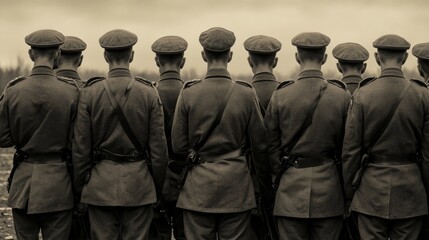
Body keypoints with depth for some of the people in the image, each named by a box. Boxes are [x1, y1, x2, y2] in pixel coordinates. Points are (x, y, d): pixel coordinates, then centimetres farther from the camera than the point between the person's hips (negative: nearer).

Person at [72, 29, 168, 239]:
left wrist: (79, 187, 9)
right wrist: (158, 187, 10)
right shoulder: (149, 93, -4)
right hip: (138, 183, 0)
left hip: (100, 184, 0)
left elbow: (80, 147, -2)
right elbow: (158, 148, -2)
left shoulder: (89, 92, -4)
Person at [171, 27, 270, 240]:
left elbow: (178, 146, -1)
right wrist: (265, 178, 16)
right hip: (236, 181, 0)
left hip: (198, 184, 0)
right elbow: (260, 145, 1)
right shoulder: (246, 94, -5)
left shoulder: (188, 94, -5)